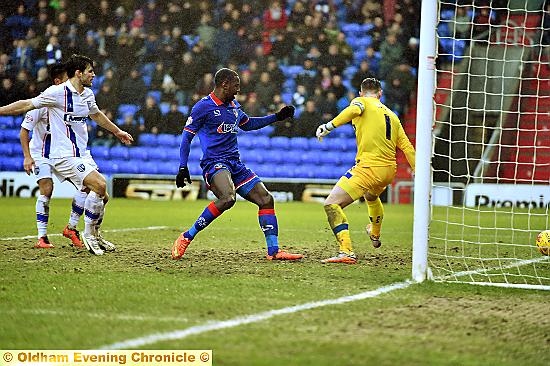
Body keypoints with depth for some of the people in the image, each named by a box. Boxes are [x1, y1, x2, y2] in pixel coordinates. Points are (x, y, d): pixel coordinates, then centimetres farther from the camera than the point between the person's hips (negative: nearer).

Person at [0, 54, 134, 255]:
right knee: (99, 186, -21)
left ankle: (95, 235, 27)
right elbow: (28, 105, -8)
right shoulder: (58, 92, -12)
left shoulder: (88, 94, 11)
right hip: (64, 156, -8)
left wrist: (117, 131, 42)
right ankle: (89, 234, -6)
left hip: (82, 155, 8)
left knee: (102, 197, 5)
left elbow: (96, 114, 31)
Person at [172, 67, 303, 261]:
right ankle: (186, 238, -24)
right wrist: (183, 167, -13)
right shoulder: (204, 106, -6)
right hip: (214, 163, -8)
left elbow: (248, 124, 36)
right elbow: (187, 136, -5)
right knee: (227, 198, -34)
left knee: (266, 199, 0)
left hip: (235, 164, 8)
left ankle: (273, 251, 6)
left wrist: (277, 116, 30)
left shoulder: (233, 105, 17)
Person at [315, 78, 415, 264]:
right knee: (371, 196, 40)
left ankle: (347, 252, -27)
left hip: (369, 168, -8)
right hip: (389, 171, 8)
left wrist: (329, 125, -29)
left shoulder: (361, 101, 4)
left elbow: (354, 109, -22)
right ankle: (375, 235, 65)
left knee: (332, 204, -10)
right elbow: (407, 147, 19)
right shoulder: (392, 116, 21)